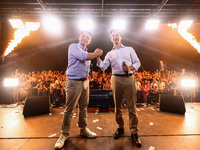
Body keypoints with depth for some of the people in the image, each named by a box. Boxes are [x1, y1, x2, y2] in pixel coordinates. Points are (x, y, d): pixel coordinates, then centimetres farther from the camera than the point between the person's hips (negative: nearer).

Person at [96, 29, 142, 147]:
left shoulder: (129, 49, 14)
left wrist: (130, 67, -10)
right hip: (116, 79, 2)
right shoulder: (110, 54, 17)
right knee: (118, 106, 7)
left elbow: (137, 62, 10)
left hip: (129, 79, -1)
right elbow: (103, 67, 6)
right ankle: (120, 128, 24)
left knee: (132, 106, -2)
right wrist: (97, 57, -6)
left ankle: (134, 132, 11)